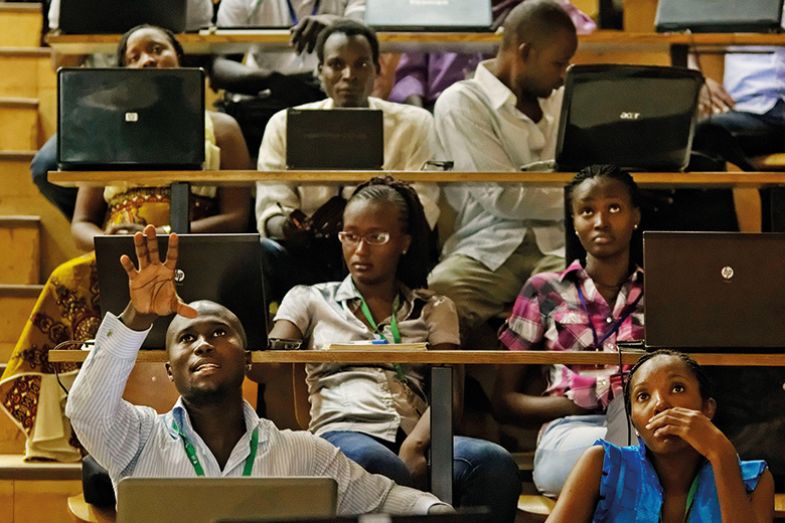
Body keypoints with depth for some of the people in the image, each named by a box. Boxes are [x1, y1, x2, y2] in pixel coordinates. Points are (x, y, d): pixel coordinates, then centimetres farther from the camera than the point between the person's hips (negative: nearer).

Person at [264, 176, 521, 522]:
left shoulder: (433, 309, 24)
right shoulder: (309, 300, 24)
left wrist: (414, 446, -14)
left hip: (411, 438, 2)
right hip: (341, 433, -2)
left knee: (496, 463, -34)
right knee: (375, 463, -42)